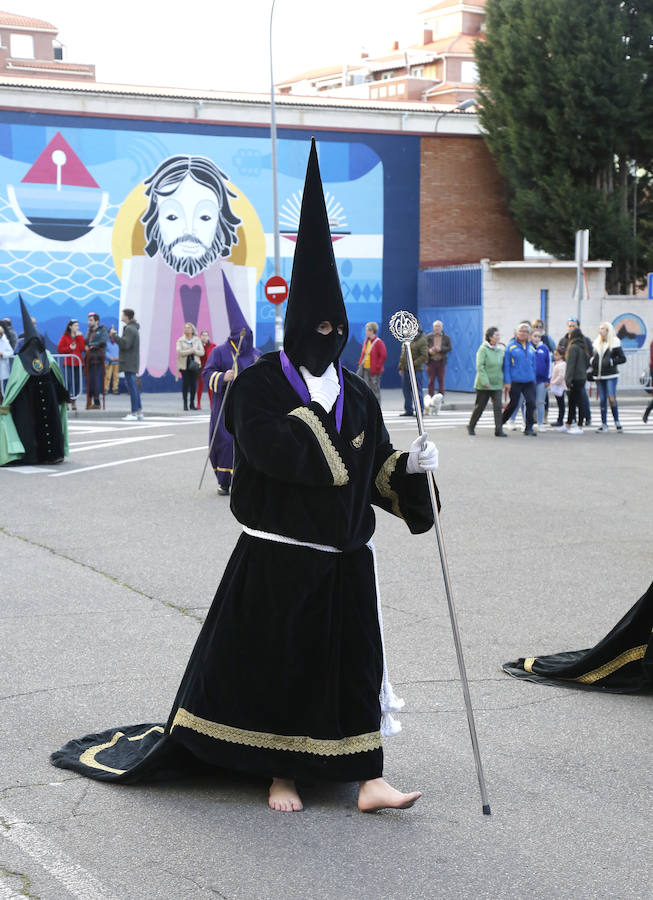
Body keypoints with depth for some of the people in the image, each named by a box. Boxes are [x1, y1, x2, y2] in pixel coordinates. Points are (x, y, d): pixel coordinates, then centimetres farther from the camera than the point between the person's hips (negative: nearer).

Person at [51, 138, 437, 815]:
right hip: (278, 555, -4)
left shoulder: (357, 394, 10)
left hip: (345, 556, 4)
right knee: (279, 658, 3)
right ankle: (282, 773, 18)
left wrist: (409, 465, -8)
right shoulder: (258, 384, -6)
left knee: (354, 657, 4)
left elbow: (376, 466, 11)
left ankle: (367, 778, 9)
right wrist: (314, 407, -15)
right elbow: (267, 447, -22)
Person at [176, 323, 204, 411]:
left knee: (194, 384, 1)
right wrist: (190, 351, -14)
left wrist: (194, 351, -15)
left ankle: (192, 403, 10)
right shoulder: (180, 340, 4)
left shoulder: (197, 340, 9)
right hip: (184, 365, -2)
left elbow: (202, 352, 2)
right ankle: (185, 403, 2)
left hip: (195, 364, 2)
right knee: (185, 383, -4)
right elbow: (179, 352, -9)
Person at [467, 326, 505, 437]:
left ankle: (499, 430, -10)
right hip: (484, 386, -4)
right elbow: (480, 366, -15)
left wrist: (503, 381, 12)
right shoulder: (483, 349, -9)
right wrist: (485, 381, -22)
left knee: (498, 406, -8)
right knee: (480, 406, 6)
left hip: (497, 384, 4)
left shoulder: (500, 350, 10)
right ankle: (471, 426, 25)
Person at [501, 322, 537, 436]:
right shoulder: (511, 346, -3)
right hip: (515, 381, -4)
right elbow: (506, 365, -4)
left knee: (531, 402, -7)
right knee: (513, 404, 3)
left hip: (529, 382, 4)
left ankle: (529, 428, 3)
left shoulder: (531, 347, 11)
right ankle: (500, 422, 25)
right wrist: (507, 381, -9)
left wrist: (534, 379, 15)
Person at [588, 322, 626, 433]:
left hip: (611, 375, -5)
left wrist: (611, 362, -15)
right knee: (602, 400, 6)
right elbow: (593, 356, 23)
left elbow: (622, 358, -4)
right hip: (599, 376, 5)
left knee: (612, 398, -12)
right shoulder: (596, 343, 12)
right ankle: (604, 424, 11)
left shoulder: (615, 343, -3)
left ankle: (617, 421, 2)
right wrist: (591, 361, 2)